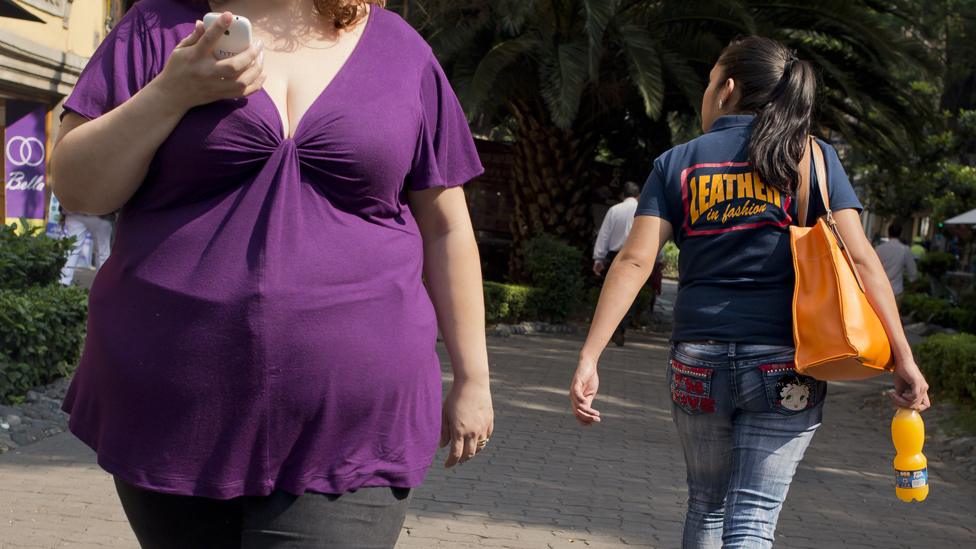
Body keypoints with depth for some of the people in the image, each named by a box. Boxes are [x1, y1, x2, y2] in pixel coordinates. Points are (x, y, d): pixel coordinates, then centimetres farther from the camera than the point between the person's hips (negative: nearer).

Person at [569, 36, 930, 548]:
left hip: (697, 360, 2)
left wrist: (589, 359, -8)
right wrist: (903, 358, -5)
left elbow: (634, 261, -5)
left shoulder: (677, 164, 5)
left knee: (706, 504, 21)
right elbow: (859, 258, -6)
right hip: (785, 364, -1)